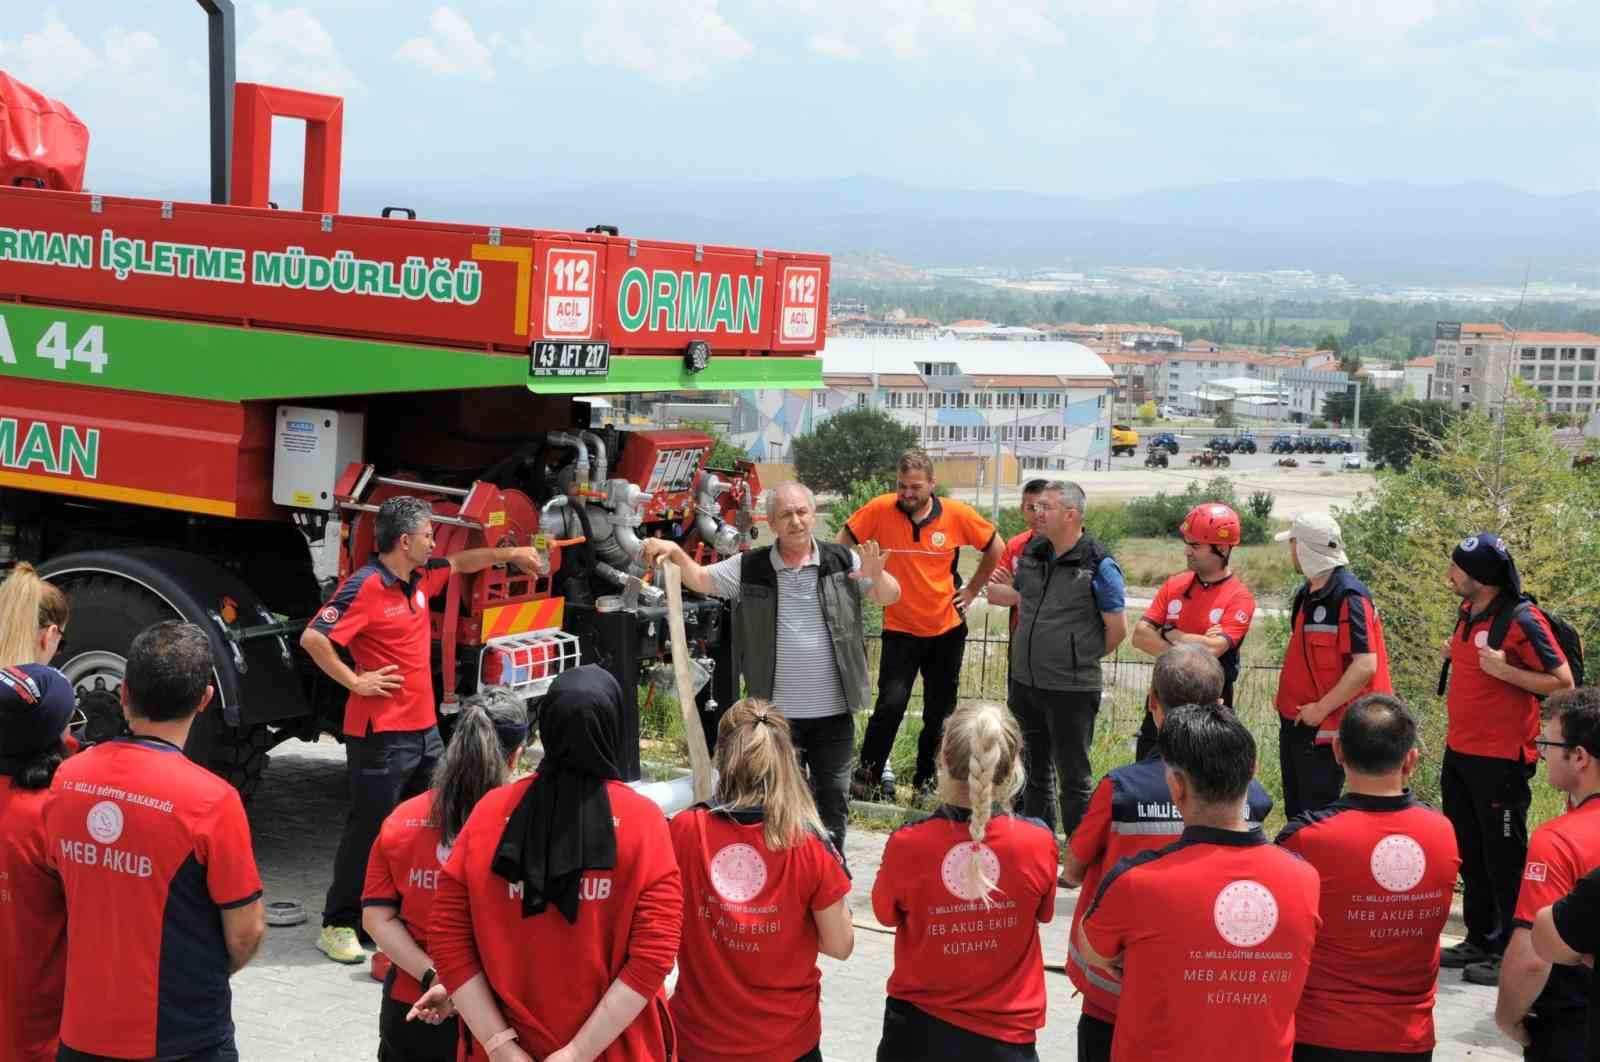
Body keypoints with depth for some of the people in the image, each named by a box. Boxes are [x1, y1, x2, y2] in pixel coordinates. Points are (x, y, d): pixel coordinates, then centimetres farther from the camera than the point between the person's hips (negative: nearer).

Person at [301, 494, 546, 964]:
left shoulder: (420, 578, 9)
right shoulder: (366, 586, -17)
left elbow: (459, 564, 31)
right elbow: (313, 638, -23)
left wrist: (510, 553, 32)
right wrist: (355, 682, -17)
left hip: (423, 728, 9)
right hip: (381, 734, -9)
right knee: (369, 831, -3)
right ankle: (338, 925, 7)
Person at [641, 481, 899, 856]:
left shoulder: (842, 561, -2)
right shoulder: (750, 567, -2)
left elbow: (891, 597, 0)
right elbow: (700, 579, 0)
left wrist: (876, 576, -24)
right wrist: (676, 553, -21)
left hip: (834, 710, 1)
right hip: (778, 711, 0)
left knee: (833, 794, 12)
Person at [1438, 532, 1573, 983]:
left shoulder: (1522, 621, -17)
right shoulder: (1468, 613, 9)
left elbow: (1563, 682, -17)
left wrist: (1503, 670, -23)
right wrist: (1455, 656, 6)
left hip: (1500, 759, -9)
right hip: (1459, 753, 9)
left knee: (1504, 859, 0)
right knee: (1470, 853, 17)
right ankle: (1480, 941, 29)